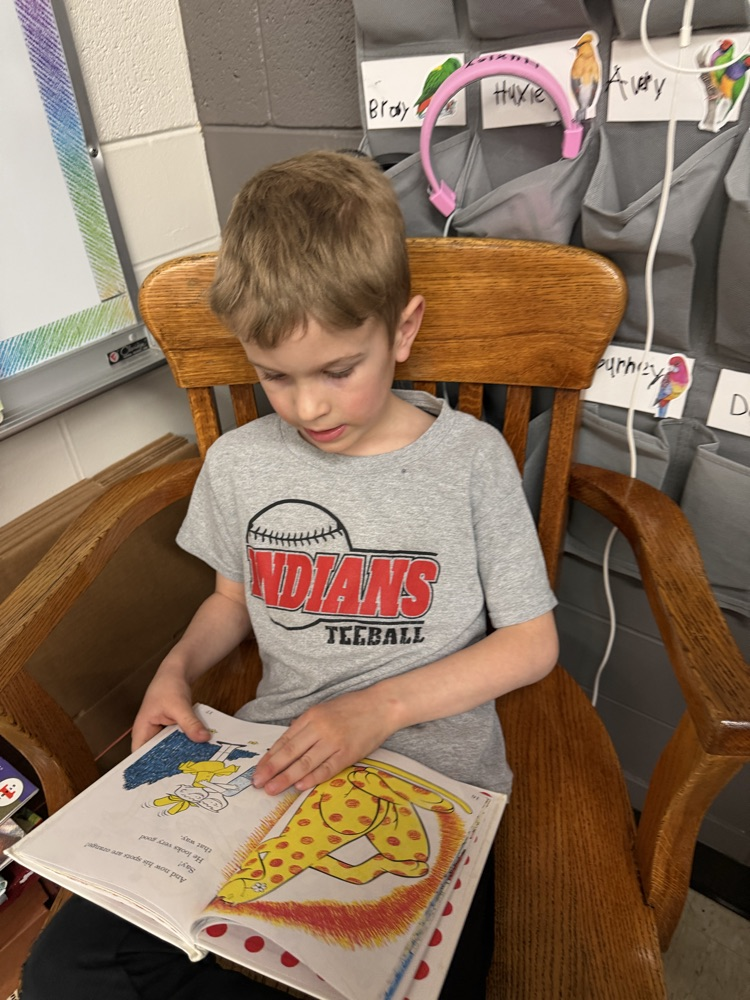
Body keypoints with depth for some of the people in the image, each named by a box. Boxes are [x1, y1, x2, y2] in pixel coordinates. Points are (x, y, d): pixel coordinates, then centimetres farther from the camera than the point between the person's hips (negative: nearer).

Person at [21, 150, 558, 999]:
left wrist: (381, 708, -15)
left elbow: (533, 643, -5)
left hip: (433, 779, -2)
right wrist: (177, 667, -3)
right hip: (272, 764, 3)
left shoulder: (471, 459, -10)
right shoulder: (238, 463, 0)